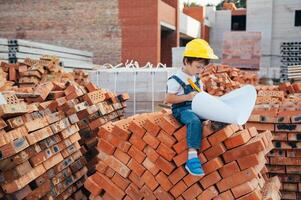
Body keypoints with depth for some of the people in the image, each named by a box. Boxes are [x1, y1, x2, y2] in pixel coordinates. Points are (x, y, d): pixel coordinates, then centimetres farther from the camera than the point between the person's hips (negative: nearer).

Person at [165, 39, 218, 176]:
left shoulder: (197, 78, 13)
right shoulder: (176, 80, -11)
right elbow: (168, 99, -12)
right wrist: (187, 97, -19)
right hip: (182, 109, -7)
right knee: (194, 121, -38)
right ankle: (192, 157, -43)